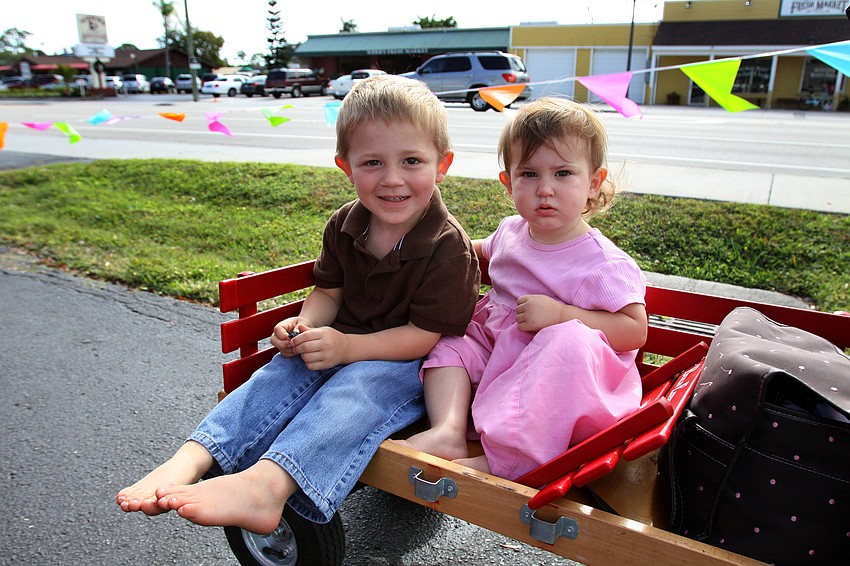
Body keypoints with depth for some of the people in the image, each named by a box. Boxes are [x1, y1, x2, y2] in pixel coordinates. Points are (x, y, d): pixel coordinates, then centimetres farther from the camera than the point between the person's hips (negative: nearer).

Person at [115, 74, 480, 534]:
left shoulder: (448, 247, -18)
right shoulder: (344, 226, 1)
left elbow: (427, 335, -19)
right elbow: (329, 292, 11)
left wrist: (347, 346, -28)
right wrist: (304, 326, -12)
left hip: (409, 363, -6)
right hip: (341, 345, 6)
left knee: (357, 385, -34)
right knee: (282, 371, -19)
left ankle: (267, 483, -53)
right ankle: (188, 463, -30)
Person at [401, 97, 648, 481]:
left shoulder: (602, 262, -15)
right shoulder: (511, 232, 4)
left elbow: (635, 330, -16)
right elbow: (484, 255, 29)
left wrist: (559, 314, -25)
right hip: (495, 352, 7)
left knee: (570, 342, -36)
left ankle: (501, 460, -36)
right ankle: (448, 432, -27)